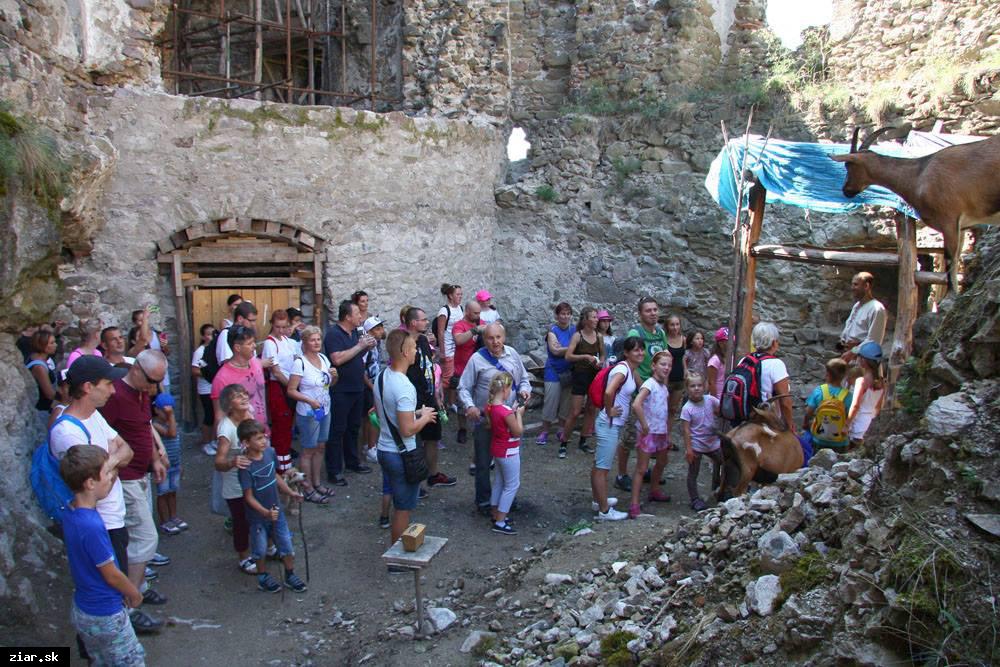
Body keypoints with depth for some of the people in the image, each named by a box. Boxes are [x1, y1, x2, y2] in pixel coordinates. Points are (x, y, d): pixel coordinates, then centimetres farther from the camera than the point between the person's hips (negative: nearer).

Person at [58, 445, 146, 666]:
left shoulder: (68, 513, -8)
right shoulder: (92, 526, -32)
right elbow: (111, 575, -19)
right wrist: (135, 594, -4)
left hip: (81, 609, 8)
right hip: (105, 616, -8)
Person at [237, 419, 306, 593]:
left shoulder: (269, 453, -10)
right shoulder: (246, 467, -27)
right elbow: (248, 497, -21)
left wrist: (290, 492, 3)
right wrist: (266, 513, -29)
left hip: (276, 510, 5)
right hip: (258, 516, -5)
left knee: (286, 545, 15)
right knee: (260, 549, 17)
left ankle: (290, 576, 35)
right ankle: (263, 578, 40)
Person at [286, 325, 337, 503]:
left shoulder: (323, 358, 5)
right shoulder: (300, 362, -16)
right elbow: (291, 391, -16)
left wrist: (334, 376, -5)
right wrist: (309, 401, -28)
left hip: (325, 411, 7)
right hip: (308, 414, -7)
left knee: (320, 448, 16)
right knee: (308, 451, 4)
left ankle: (316, 483, 30)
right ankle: (307, 489, 15)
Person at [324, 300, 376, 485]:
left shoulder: (355, 332, 10)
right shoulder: (334, 334, -15)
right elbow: (337, 359, -28)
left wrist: (368, 346, 1)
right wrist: (360, 346, -21)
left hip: (357, 388, 8)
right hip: (340, 391, -8)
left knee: (354, 427, 19)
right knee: (337, 430, -2)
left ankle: (352, 461, 33)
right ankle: (334, 470, 5)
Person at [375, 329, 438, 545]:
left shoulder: (381, 377, 3)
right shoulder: (404, 386, -25)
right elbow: (407, 430, -26)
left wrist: (415, 412, 13)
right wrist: (424, 418, -8)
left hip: (384, 449, 9)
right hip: (402, 455, -9)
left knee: (399, 505, 23)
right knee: (403, 509, 7)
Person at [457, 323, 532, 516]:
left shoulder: (512, 354, 0)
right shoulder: (477, 359, -12)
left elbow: (523, 379, 11)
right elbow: (464, 388, -8)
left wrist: (524, 390, -10)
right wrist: (470, 406, -24)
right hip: (484, 420, -4)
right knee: (483, 463, 7)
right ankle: (483, 501, 24)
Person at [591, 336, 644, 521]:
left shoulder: (632, 369, 7)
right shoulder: (622, 369, -20)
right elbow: (608, 392, -35)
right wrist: (609, 411, -21)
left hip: (615, 424, 9)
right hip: (609, 424, -9)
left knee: (599, 465, 21)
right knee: (602, 468, 1)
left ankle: (598, 500, 34)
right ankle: (605, 511, 8)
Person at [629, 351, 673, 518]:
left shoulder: (664, 387, 8)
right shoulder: (649, 384, -19)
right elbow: (636, 405, -34)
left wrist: (668, 435, 17)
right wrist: (644, 426, -26)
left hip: (661, 432, 9)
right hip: (648, 433, -9)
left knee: (661, 463, 25)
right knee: (641, 469, -5)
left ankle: (654, 491, 47)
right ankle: (634, 505, -1)